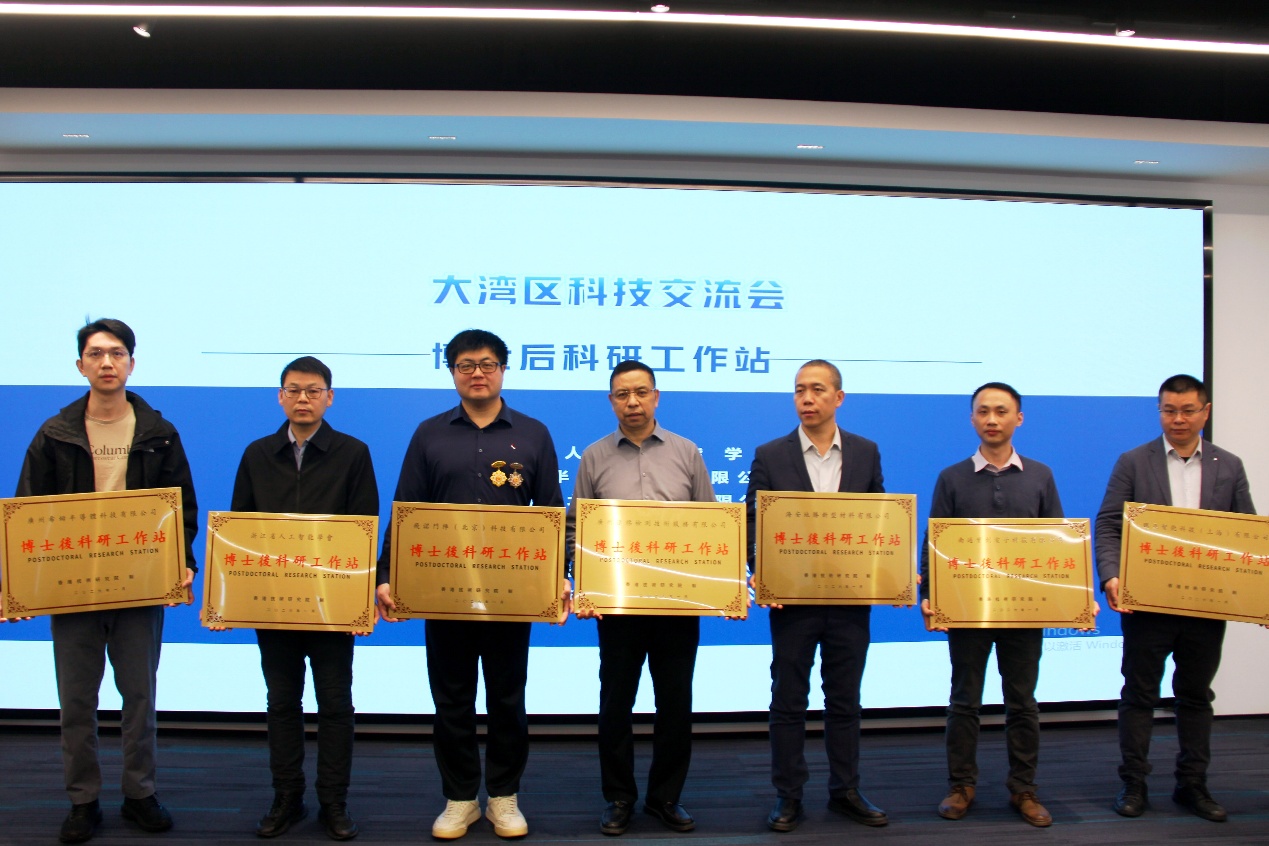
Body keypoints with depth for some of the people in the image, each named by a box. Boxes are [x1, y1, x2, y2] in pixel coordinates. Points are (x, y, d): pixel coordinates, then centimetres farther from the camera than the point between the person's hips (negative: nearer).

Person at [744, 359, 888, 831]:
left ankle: (845, 791, 26)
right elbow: (753, 525, -2)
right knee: (788, 699, 7)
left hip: (850, 596, 2)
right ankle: (788, 796, 18)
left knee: (844, 698, 12)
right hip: (792, 596, -2)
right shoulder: (770, 456, -1)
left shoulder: (866, 453, 5)